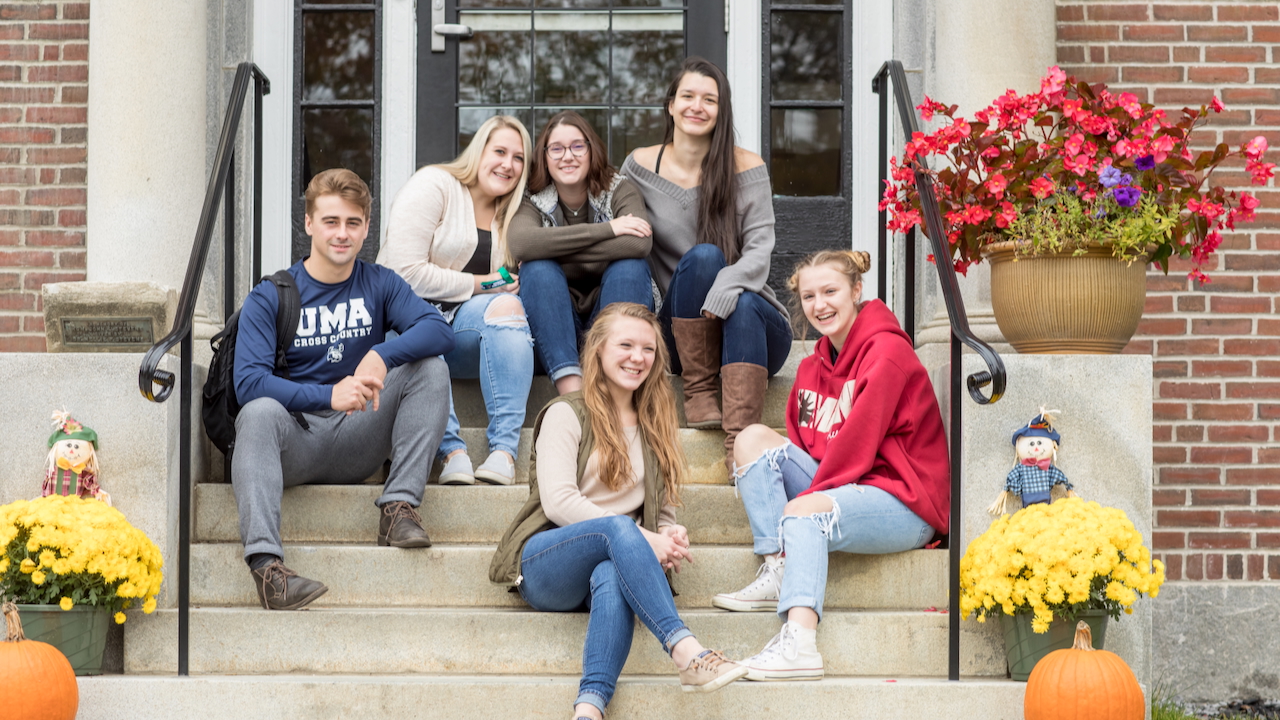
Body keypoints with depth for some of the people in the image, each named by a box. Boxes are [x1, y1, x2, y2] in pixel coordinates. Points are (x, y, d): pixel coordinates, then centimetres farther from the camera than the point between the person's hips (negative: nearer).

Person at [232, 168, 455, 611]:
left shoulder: (380, 285, 8)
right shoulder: (269, 299, 0)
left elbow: (440, 330, -10)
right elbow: (249, 381, -15)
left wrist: (383, 355, -30)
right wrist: (329, 396, -30)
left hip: (358, 446, 2)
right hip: (295, 444, -2)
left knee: (430, 368, -15)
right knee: (260, 411, -35)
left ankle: (400, 505, -21)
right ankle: (265, 562, -51)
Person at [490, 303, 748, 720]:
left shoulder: (653, 426, 22)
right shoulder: (566, 415, 5)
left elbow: (663, 512, 21)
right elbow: (558, 501, -8)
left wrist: (670, 537, -6)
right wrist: (642, 540, -17)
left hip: (612, 566, 3)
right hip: (546, 567, -3)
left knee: (611, 578, -38)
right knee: (618, 527, -37)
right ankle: (688, 654, -50)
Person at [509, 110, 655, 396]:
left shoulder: (620, 190, -3)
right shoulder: (533, 203, -2)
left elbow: (639, 244, -26)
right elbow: (519, 244, -28)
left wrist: (556, 250, -23)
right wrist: (606, 229, -27)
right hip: (555, 324, 1)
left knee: (629, 265, -26)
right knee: (537, 269, -25)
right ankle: (571, 388, -40)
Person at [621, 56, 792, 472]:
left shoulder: (745, 168, -1)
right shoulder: (641, 166, 4)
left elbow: (759, 251, -10)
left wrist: (717, 297, -30)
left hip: (754, 327, -1)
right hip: (681, 334, 1)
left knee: (741, 302, -36)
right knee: (703, 255, -29)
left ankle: (741, 439, -45)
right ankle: (698, 392, -22)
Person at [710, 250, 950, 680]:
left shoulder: (887, 351, -9)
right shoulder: (813, 368, 17)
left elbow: (858, 443, -17)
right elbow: (801, 447, 14)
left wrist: (808, 494, -16)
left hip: (905, 504, -8)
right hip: (835, 490, 8)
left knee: (804, 512, -35)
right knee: (753, 437, -5)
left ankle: (800, 643, -53)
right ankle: (777, 573, -17)